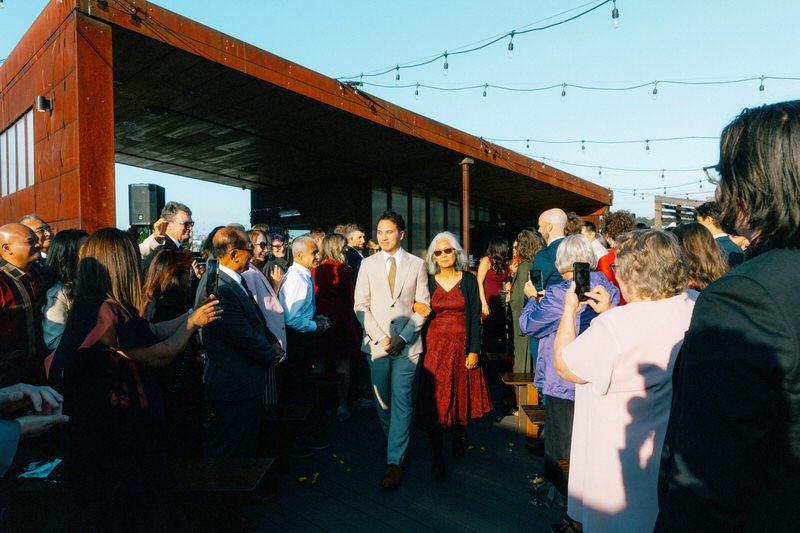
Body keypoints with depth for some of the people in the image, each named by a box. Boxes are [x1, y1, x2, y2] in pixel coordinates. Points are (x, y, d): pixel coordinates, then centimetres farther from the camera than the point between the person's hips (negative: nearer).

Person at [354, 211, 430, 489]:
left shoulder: (417, 265, 3)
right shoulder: (368, 264, 5)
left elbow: (423, 306, 1)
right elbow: (361, 306, 1)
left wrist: (403, 336, -10)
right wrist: (380, 336, -9)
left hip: (407, 344, -1)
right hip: (377, 342, 2)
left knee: (402, 402, -3)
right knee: (382, 401, 11)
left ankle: (394, 461, 5)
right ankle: (392, 442, 36)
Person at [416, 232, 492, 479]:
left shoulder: (468, 280, 1)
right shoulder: (429, 281, 4)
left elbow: (475, 317, -1)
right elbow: (423, 315, 5)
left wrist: (474, 350, -8)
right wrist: (423, 347, -2)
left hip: (462, 346, 0)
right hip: (435, 345, 0)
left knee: (461, 394, 11)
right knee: (434, 400, -3)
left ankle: (458, 437, 36)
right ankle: (437, 456, 6)